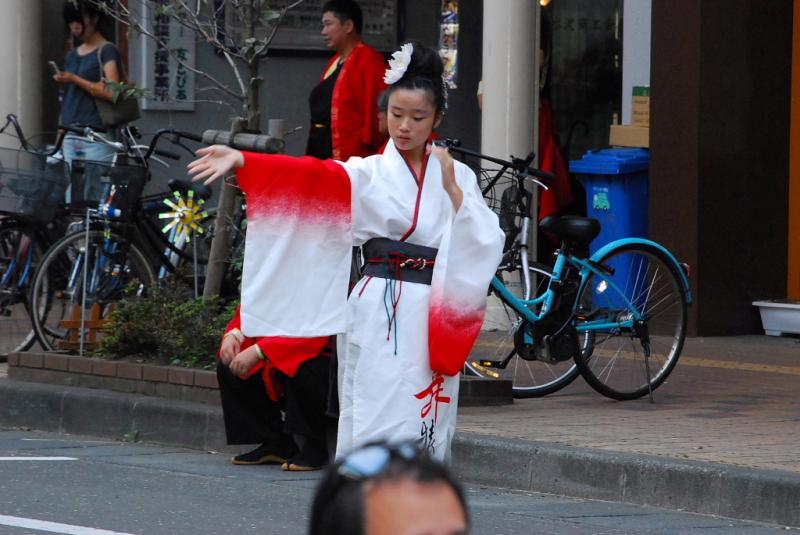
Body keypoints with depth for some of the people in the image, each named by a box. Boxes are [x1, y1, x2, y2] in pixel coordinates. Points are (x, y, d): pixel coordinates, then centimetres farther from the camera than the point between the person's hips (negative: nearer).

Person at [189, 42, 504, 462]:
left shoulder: (456, 175, 11)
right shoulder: (369, 174, 2)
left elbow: (487, 243, 3)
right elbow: (310, 177, -14)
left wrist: (452, 189, -6)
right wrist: (240, 161, -29)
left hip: (436, 321, 3)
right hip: (380, 317, -2)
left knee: (427, 431, 3)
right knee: (377, 427, -7)